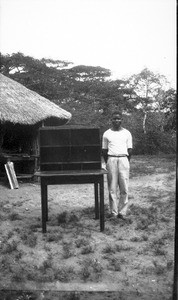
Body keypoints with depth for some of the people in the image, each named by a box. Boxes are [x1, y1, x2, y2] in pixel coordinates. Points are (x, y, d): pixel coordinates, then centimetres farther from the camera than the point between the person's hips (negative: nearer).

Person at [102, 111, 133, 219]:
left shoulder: (127, 133, 9)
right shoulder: (107, 134, 9)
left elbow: (130, 150, 10)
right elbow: (104, 150, 11)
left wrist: (127, 161, 5)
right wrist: (107, 162, 7)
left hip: (123, 159, 0)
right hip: (111, 160, 0)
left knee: (124, 188, -2)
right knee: (112, 188, 1)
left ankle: (122, 212, 5)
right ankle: (113, 212, 6)